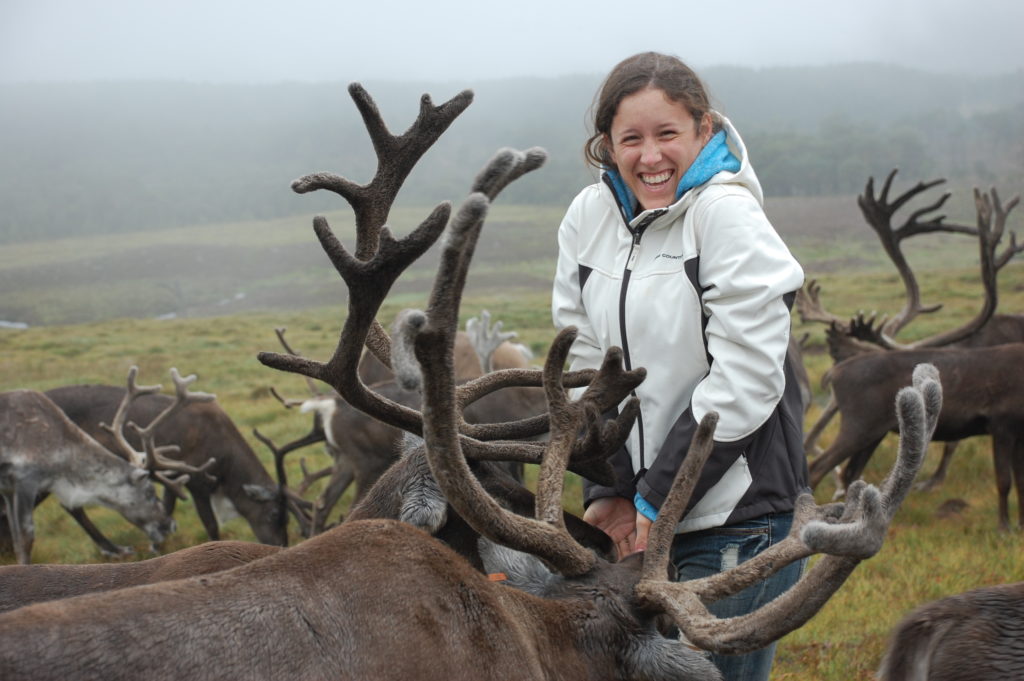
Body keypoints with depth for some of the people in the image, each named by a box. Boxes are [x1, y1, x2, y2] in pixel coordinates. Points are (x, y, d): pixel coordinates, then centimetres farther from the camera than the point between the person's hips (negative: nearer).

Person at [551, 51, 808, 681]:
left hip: (735, 518, -5)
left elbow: (743, 382, -15)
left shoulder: (728, 215, -11)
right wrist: (607, 490, -2)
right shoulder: (589, 217, 6)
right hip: (637, 513, 5)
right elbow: (583, 362, 8)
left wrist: (656, 499, -13)